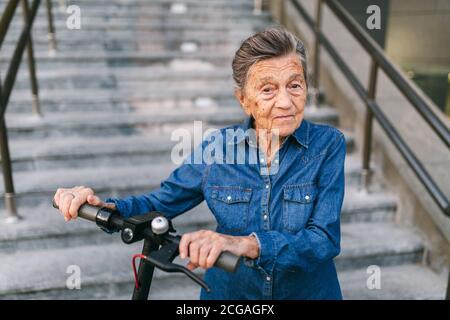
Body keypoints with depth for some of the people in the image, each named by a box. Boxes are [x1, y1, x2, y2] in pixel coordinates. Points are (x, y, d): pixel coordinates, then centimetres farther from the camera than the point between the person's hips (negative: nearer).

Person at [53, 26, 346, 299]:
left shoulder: (327, 144, -17)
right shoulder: (218, 147, -12)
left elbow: (325, 239, -25)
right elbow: (163, 202, -3)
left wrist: (248, 244, -41)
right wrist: (107, 206, -22)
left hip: (309, 289, -1)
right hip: (230, 288, 2)